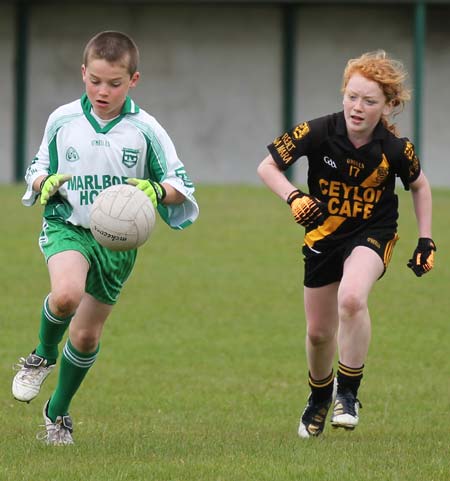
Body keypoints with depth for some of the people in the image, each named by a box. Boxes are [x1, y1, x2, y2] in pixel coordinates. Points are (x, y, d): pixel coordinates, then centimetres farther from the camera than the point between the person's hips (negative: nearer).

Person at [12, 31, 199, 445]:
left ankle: (58, 413, 32)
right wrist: (44, 183, -11)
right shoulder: (62, 122, 0)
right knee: (66, 294, -34)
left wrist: (158, 191, -23)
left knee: (87, 336, 8)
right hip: (68, 227, -1)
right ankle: (44, 355, -2)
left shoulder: (144, 130, -5)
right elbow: (39, 168, 14)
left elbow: (181, 186, 0)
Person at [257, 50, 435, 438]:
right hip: (323, 234, 2)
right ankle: (319, 397, 43)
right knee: (319, 332, 11)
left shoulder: (395, 149, -19)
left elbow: (419, 185, 3)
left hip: (372, 234, -2)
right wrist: (293, 198, -27)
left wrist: (426, 241, 2)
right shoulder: (319, 133, -21)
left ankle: (348, 393, -14)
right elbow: (267, 166, -10)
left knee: (352, 298, -32)